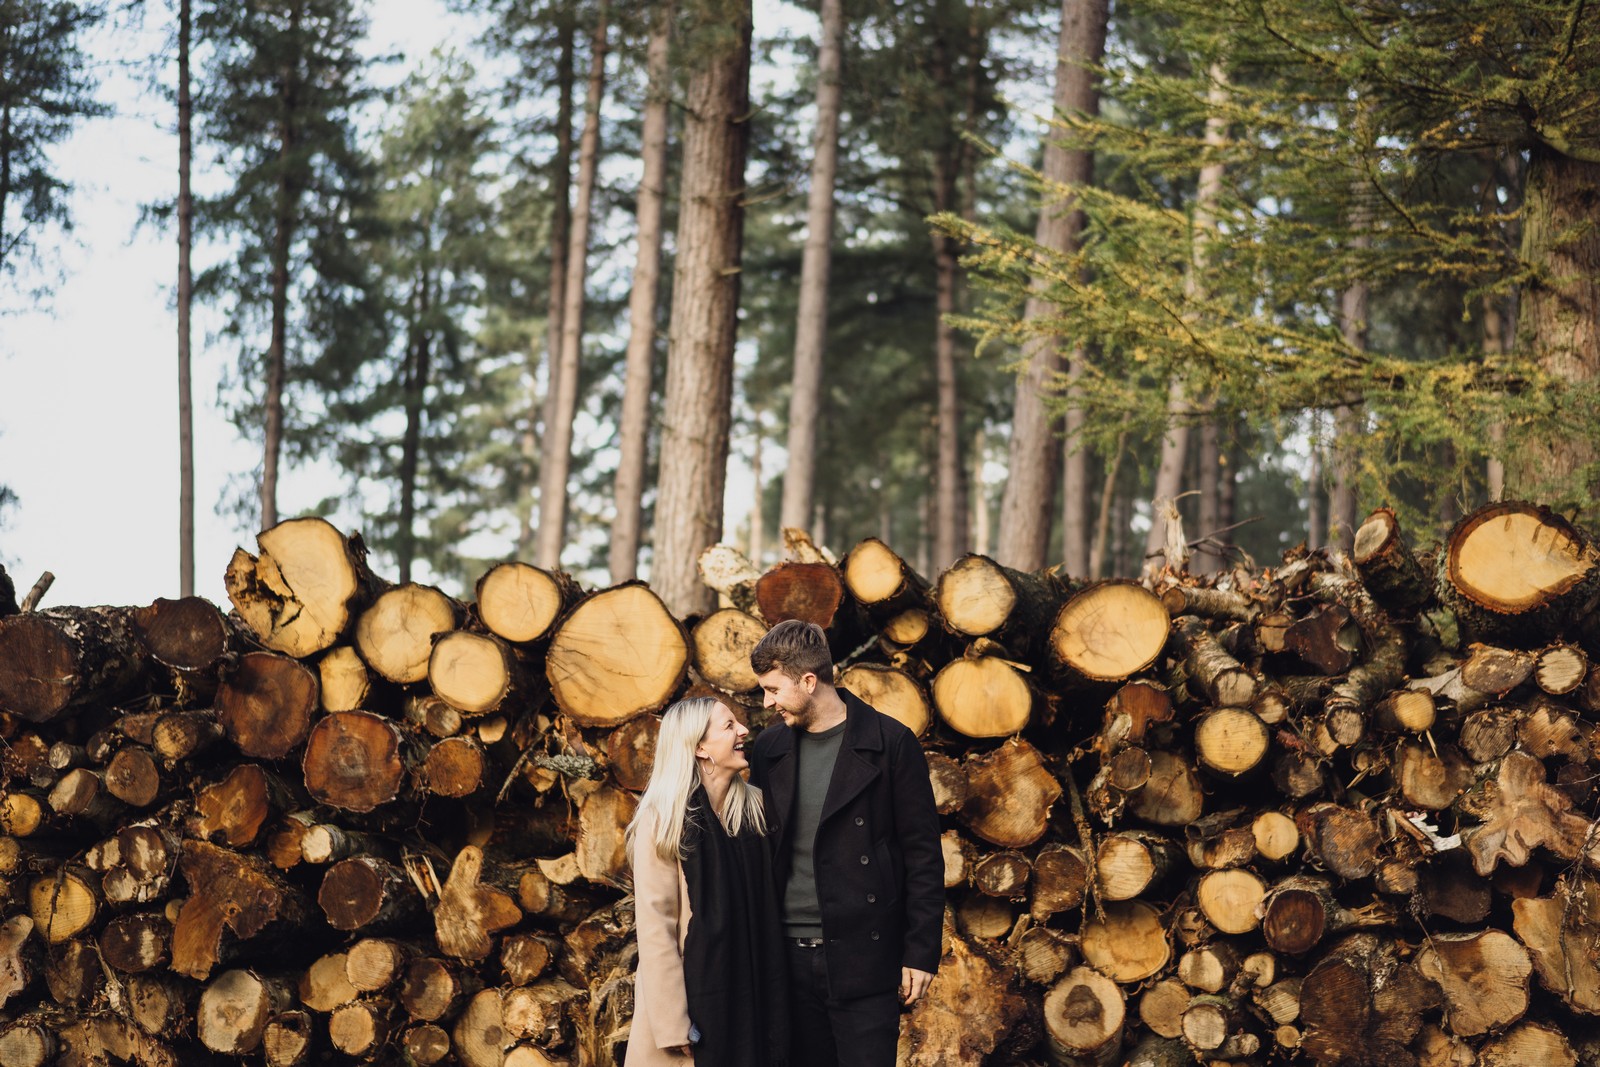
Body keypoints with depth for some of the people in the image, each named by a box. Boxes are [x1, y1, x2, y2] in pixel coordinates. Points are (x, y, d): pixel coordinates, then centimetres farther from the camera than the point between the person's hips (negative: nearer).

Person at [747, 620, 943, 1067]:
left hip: (863, 958, -4)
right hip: (789, 957, 4)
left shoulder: (890, 743, -4)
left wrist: (921, 953, -7)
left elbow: (923, 856, -3)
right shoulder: (769, 748, 10)